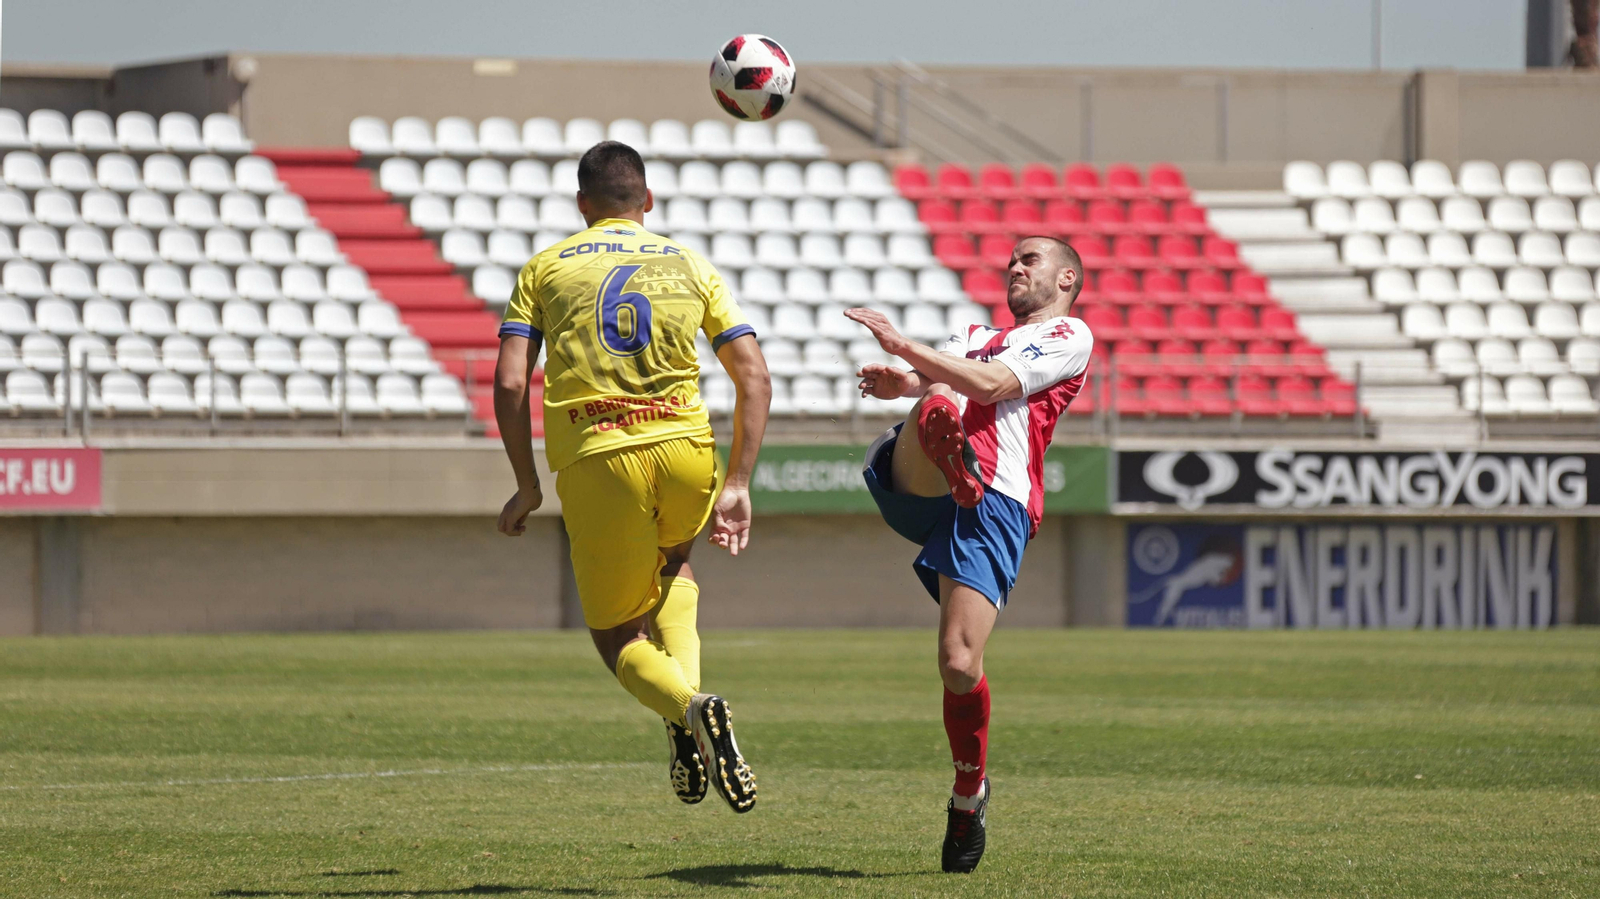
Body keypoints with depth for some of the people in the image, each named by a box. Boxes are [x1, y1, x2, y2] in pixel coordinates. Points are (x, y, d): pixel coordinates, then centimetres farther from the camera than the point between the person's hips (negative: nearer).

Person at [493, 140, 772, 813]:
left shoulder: (545, 269, 11)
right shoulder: (691, 266, 15)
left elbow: (509, 386, 1)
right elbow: (754, 379, 7)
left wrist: (527, 487, 9)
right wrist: (738, 485, 8)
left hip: (593, 460, -2)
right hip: (685, 448, 2)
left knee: (618, 640, 12)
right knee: (674, 564, 34)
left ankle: (688, 708, -21)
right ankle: (688, 695, 9)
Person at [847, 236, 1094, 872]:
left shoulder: (1069, 336, 15)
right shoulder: (976, 336, 38)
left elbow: (992, 384, -2)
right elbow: (930, 381, 17)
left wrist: (904, 346, -5)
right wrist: (897, 382, -7)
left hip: (996, 504, -5)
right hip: (913, 485, 5)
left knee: (960, 665, -13)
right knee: (936, 410, -30)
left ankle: (969, 795, 10)